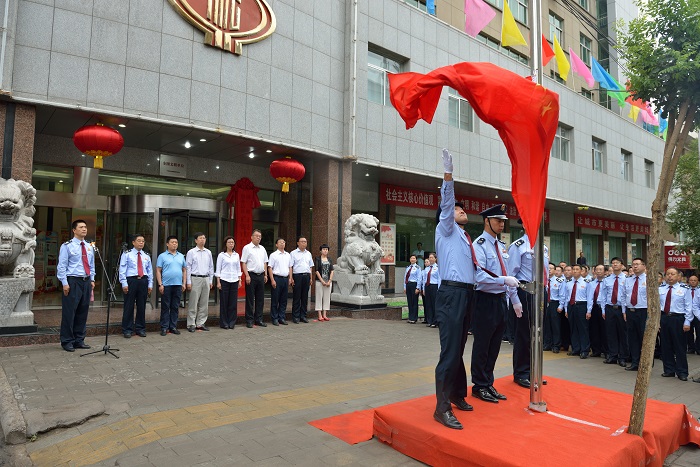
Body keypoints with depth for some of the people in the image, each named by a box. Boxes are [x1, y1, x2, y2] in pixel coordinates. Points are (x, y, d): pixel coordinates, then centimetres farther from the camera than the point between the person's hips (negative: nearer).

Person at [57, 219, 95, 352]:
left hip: (86, 282, 6)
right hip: (73, 282, -6)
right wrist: (65, 283, -12)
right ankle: (67, 342, 10)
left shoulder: (89, 246, 12)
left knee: (83, 312, 10)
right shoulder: (67, 246, -5)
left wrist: (92, 280, 11)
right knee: (69, 312, -1)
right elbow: (61, 266, -7)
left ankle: (79, 340, 19)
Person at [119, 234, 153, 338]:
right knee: (129, 306, 1)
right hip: (131, 280, -3)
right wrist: (124, 283, -9)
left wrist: (150, 284, 8)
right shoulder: (127, 254, 2)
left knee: (142, 306, 8)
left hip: (143, 281, 4)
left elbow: (150, 271, 14)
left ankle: (140, 329, 17)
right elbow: (122, 269, -2)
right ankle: (127, 330, 10)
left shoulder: (146, 256, 13)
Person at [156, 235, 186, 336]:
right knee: (165, 307, 1)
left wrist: (184, 283, 7)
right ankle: (164, 327, 8)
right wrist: (160, 284, -10)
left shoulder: (181, 256, 13)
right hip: (166, 285, -4)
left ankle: (173, 327, 16)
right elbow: (158, 271, -2)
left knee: (175, 307, 8)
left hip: (178, 285, 4)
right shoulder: (162, 256, 1)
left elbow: (184, 270, 15)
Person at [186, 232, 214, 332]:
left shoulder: (208, 253, 10)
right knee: (193, 303, -2)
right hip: (195, 279, -4)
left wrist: (211, 281, 11)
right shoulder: (191, 252, -1)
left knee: (204, 303, 8)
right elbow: (188, 268, -3)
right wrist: (188, 282, -7)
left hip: (206, 279, 4)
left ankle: (201, 323, 17)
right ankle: (191, 324, 6)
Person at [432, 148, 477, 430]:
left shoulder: (465, 238, 22)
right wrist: (448, 175, -22)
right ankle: (442, 408, -7)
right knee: (450, 350, -11)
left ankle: (457, 396, 27)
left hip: (466, 294, 8)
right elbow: (446, 204, -12)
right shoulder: (446, 230, 3)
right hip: (451, 294, -8)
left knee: (459, 349, 15)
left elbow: (471, 267, 21)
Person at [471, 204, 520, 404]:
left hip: (501, 300, 8)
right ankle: (480, 386, 18)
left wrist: (515, 300, 18)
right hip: (485, 300, -8)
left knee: (494, 346, 15)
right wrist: (504, 280, -30)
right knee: (482, 346, 4)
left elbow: (508, 275, 18)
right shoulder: (479, 245, -12)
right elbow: (479, 276, -23)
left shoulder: (501, 246, 14)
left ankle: (488, 385, 28)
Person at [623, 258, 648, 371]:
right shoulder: (628, 280, 12)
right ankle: (634, 363, 20)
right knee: (632, 338, 10)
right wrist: (625, 311, 9)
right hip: (630, 311, 5)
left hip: (643, 312, -5)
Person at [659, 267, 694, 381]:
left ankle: (682, 372, 13)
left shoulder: (684, 289, -2)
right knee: (666, 346, 10)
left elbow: (689, 307, -3)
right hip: (663, 318, 4)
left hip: (677, 319, -3)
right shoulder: (660, 289, 8)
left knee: (679, 346, 2)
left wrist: (687, 322, -9)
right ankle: (669, 370, 21)